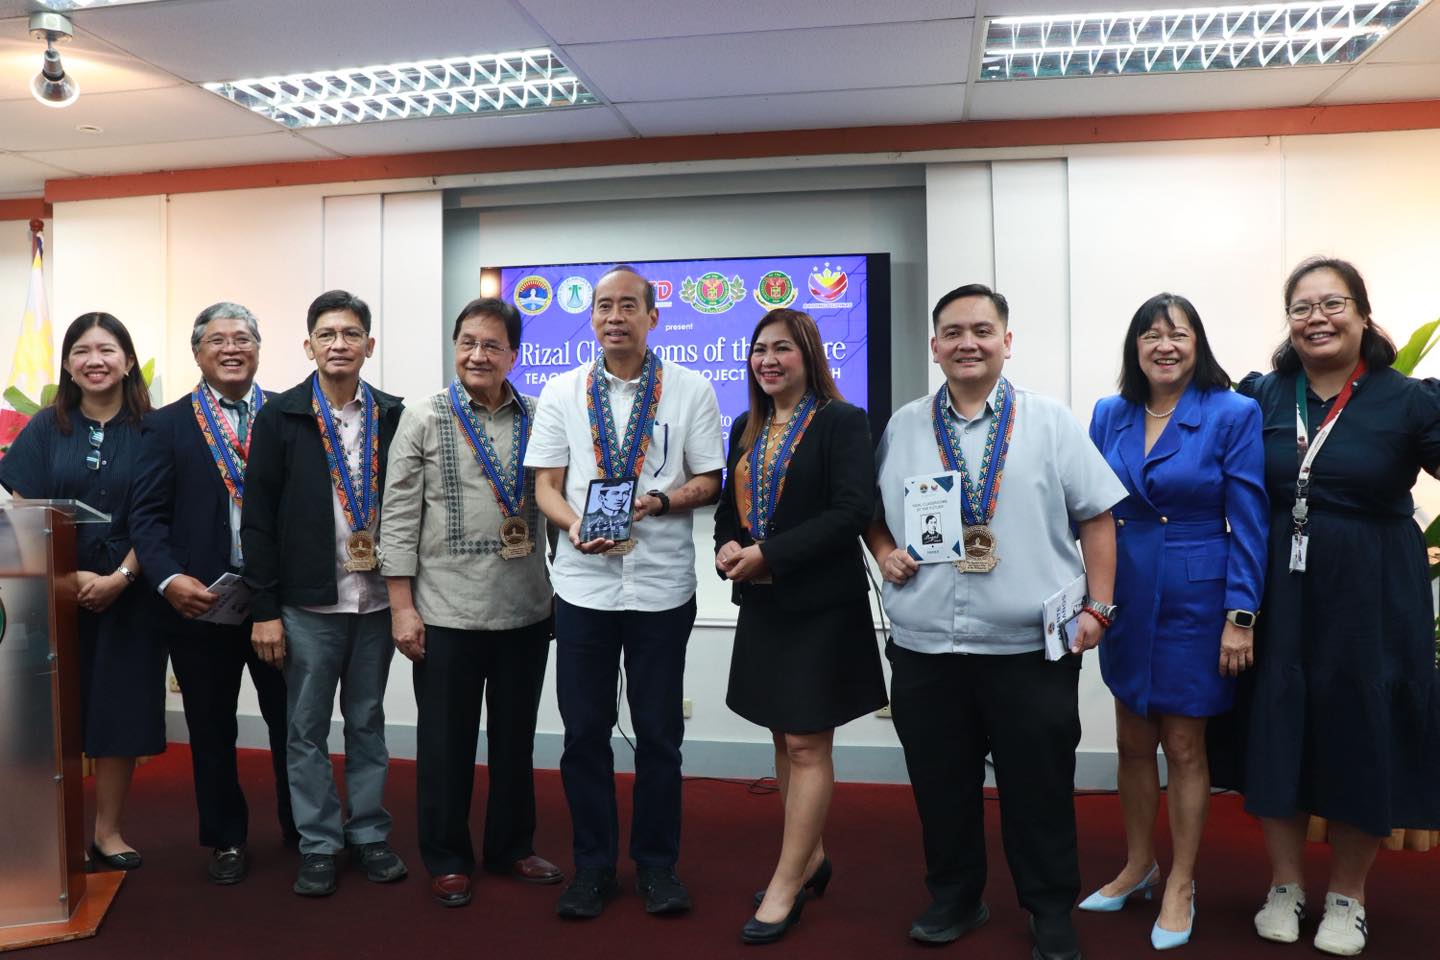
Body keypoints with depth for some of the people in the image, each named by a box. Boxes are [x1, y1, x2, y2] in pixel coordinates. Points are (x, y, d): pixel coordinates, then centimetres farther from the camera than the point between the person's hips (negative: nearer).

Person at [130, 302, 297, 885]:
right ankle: (226, 840, 30)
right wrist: (169, 579, -19)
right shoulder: (166, 425, 3)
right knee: (211, 728, 13)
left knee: (290, 720, 12)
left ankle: (301, 829, 30)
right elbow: (148, 514, -3)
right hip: (198, 599, 0)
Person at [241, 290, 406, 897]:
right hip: (307, 602, -1)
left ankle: (369, 833, 26)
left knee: (368, 722, 13)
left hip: (376, 598, 2)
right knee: (306, 729, 8)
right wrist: (264, 610, -7)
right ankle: (318, 844, 21)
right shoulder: (280, 418, -2)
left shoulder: (392, 416, 2)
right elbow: (258, 520, -3)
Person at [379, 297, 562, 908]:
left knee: (515, 737, 15)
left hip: (526, 610, 3)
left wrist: (562, 586, 6)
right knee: (446, 742, 9)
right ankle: (446, 859, 26)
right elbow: (399, 516, -3)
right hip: (446, 611, -2)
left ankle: (512, 846, 32)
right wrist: (401, 606, -8)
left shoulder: (536, 421, 5)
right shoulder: (423, 420, -2)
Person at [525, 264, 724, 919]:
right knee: (584, 731, 8)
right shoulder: (562, 392, 6)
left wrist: (658, 502, -17)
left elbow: (708, 482, 1)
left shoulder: (691, 390, 1)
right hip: (583, 582, 1)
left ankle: (657, 863, 25)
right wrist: (574, 526, -16)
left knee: (659, 733, 9)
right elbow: (546, 485, 4)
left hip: (662, 585, -1)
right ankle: (592, 864, 24)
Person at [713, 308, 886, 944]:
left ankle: (785, 886, 10)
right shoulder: (746, 429, 11)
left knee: (807, 747, 0)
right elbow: (729, 505, 15)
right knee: (785, 742, 15)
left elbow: (853, 511, -19)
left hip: (821, 606, -7)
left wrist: (769, 553, -22)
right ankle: (810, 858, 32)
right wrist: (727, 547, -7)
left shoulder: (842, 422, -9)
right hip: (762, 605, 7)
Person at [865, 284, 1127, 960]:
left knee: (1038, 787, 8)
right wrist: (884, 554, -1)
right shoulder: (903, 427, 8)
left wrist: (1098, 607, -3)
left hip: (1030, 645, -2)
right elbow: (871, 511, 18)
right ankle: (954, 898, 34)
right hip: (923, 645, 2)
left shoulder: (1050, 422, 2)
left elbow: (1096, 517, 3)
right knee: (941, 784, 14)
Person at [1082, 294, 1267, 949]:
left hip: (1196, 596, -4)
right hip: (1126, 595, 4)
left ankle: (1180, 886, 23)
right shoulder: (1109, 416, 3)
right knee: (1133, 741, 14)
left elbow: (1248, 522, -9)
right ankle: (1138, 867, 32)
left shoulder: (1233, 414, -9)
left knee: (1184, 745, 6)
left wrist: (1240, 616, -13)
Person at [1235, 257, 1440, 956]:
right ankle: (1285, 886, 28)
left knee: (1363, 739, 8)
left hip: (1372, 602, -1)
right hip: (1280, 598, 2)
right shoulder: (1258, 397, 2)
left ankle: (1346, 898, 29)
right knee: (1277, 732, 8)